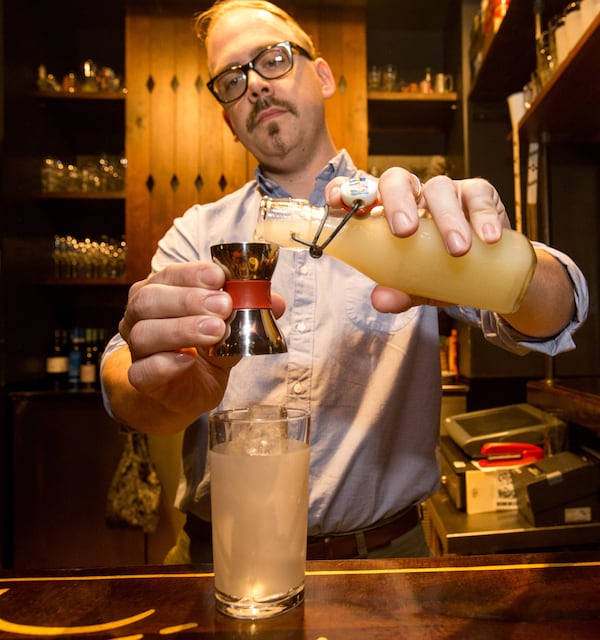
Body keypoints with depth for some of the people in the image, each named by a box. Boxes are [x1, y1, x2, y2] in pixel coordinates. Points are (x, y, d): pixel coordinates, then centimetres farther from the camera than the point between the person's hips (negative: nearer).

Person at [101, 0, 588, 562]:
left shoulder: (404, 221, -2)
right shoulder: (197, 233, 0)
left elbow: (555, 315, -12)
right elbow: (124, 384, -12)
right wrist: (177, 392, -35)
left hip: (384, 554, 0)